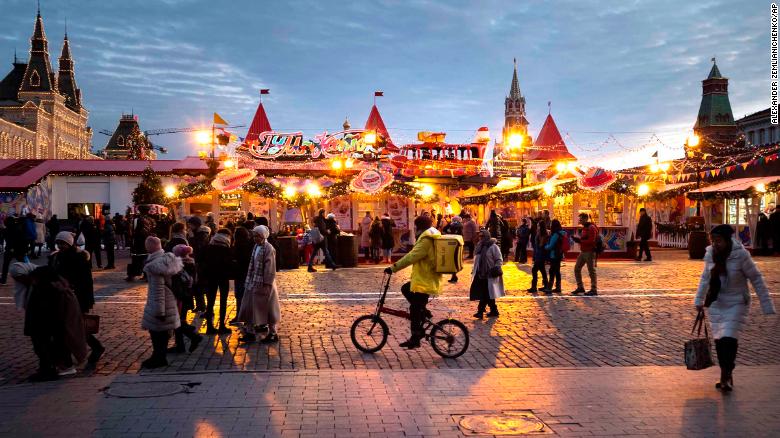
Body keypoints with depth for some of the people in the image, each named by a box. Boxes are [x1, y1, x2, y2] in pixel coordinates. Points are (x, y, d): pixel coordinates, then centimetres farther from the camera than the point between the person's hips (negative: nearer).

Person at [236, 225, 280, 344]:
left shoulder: (269, 249, -16)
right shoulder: (256, 247, 9)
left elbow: (270, 269, -18)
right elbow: (252, 265, 14)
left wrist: (267, 285, -20)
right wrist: (249, 281, 12)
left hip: (263, 284, -8)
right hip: (253, 283, 8)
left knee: (267, 310, 2)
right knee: (250, 308, 10)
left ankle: (273, 334, 14)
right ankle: (250, 332, 19)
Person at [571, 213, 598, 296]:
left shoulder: (591, 228, -14)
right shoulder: (584, 228, 16)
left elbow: (591, 240, -22)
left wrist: (580, 241, -21)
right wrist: (577, 238, 4)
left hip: (590, 252, -10)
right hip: (583, 252, 10)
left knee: (591, 271, -2)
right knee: (577, 268, 10)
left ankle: (594, 290, 6)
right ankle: (580, 287, 18)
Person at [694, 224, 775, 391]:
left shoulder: (741, 254, -17)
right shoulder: (710, 254, -3)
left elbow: (756, 279, -10)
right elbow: (705, 278, 12)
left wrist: (767, 306, -10)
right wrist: (699, 300, 13)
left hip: (736, 304, -5)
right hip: (716, 304, 5)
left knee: (728, 338, -15)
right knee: (719, 340, 7)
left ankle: (726, 376, -1)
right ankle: (726, 377, 21)